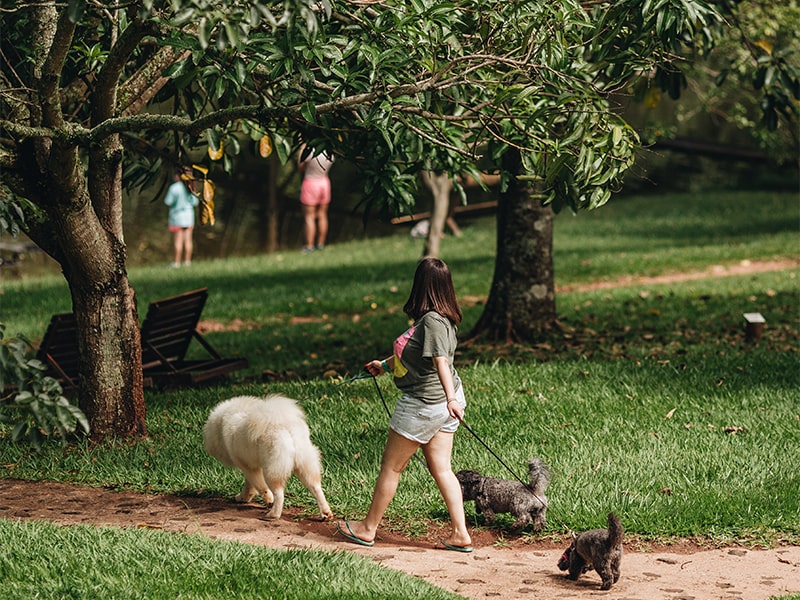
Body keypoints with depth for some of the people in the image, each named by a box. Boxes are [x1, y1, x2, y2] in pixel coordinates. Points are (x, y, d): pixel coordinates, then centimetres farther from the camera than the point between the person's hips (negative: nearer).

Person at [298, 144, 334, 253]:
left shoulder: (308, 151, -23)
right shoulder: (330, 153, -9)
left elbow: (301, 168, -9)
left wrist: (303, 148, -1)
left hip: (311, 183, -5)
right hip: (324, 183, 5)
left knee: (309, 217, 3)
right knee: (322, 215, 13)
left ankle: (309, 245, 3)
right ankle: (320, 244, 21)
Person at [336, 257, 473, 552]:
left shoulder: (433, 320, -21)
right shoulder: (443, 318, 8)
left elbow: (441, 361, -35)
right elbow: (411, 351, 23)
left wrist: (451, 399, -45)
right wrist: (384, 365, 35)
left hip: (423, 403, -9)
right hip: (438, 404, 9)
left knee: (391, 465, 6)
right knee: (440, 468, 10)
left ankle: (368, 528, 20)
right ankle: (460, 534, 7)